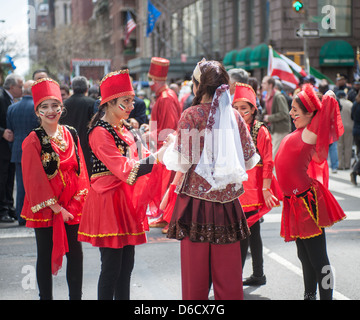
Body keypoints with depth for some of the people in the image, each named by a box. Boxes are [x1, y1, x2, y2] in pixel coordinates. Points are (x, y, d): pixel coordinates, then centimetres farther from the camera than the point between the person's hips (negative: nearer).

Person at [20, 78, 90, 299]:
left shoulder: (71, 135, 5)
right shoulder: (33, 141, -8)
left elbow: (79, 168, 7)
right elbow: (35, 179, -11)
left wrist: (77, 201, -3)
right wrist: (55, 207, -13)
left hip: (71, 206, 4)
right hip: (45, 207, -4)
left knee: (75, 252, 6)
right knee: (46, 254, 7)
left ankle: (76, 296, 18)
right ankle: (46, 296, 18)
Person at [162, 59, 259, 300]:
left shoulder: (191, 116, -9)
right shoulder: (234, 116, 2)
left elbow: (182, 162, -12)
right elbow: (250, 160, 7)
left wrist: (172, 144, 8)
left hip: (196, 198, -3)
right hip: (227, 199, 3)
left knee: (195, 265, 7)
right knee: (227, 267, 10)